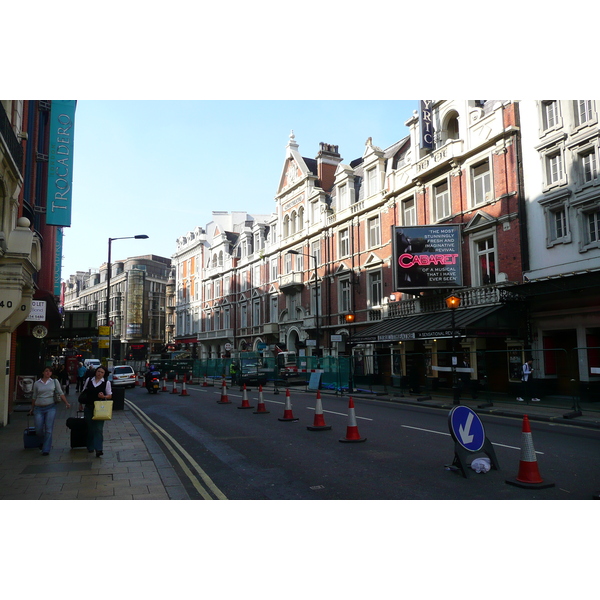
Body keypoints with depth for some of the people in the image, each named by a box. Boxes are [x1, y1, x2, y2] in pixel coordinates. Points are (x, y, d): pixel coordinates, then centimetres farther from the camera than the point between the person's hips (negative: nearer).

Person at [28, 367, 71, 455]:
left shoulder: (55, 381, 5)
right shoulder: (37, 383, 7)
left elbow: (60, 393, 4)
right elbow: (34, 397, 16)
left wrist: (66, 403, -7)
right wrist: (32, 408, 20)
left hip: (51, 407, -1)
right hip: (39, 408, 1)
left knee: (48, 429, -5)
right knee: (38, 430, 0)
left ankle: (46, 449, 4)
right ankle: (44, 441, 32)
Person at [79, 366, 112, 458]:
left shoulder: (106, 382, 1)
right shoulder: (89, 380, 8)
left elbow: (110, 395, 4)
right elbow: (83, 393, 15)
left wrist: (104, 396, -16)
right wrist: (80, 404, 12)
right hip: (88, 407, 3)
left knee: (98, 428, -8)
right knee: (90, 428, 9)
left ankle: (98, 449, -11)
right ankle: (90, 447, 23)